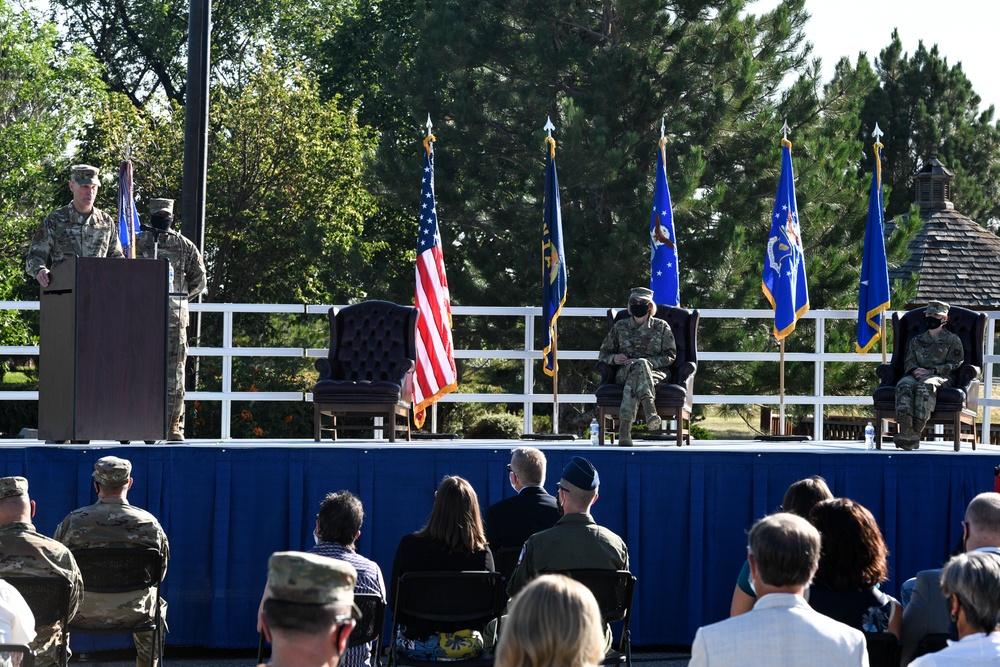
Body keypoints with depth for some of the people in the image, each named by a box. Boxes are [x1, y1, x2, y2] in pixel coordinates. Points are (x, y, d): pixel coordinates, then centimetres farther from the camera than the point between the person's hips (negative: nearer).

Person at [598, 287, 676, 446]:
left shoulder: (661, 327, 13)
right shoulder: (620, 327, 18)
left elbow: (670, 356, 5)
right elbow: (604, 353, 20)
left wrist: (645, 361, -11)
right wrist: (614, 358, -6)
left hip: (655, 372, -1)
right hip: (624, 373, 1)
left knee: (633, 379, -39)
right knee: (638, 367, -38)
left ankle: (625, 427, -53)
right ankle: (650, 409, -56)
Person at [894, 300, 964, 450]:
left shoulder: (953, 341, 14)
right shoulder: (916, 341, 29)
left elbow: (954, 365, 3)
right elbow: (909, 361, 19)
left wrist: (930, 371, -11)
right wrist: (915, 370, -7)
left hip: (941, 377, -3)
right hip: (917, 375, 3)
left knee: (925, 385, -41)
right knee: (904, 384, -35)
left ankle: (917, 432, -48)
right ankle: (905, 431, -54)